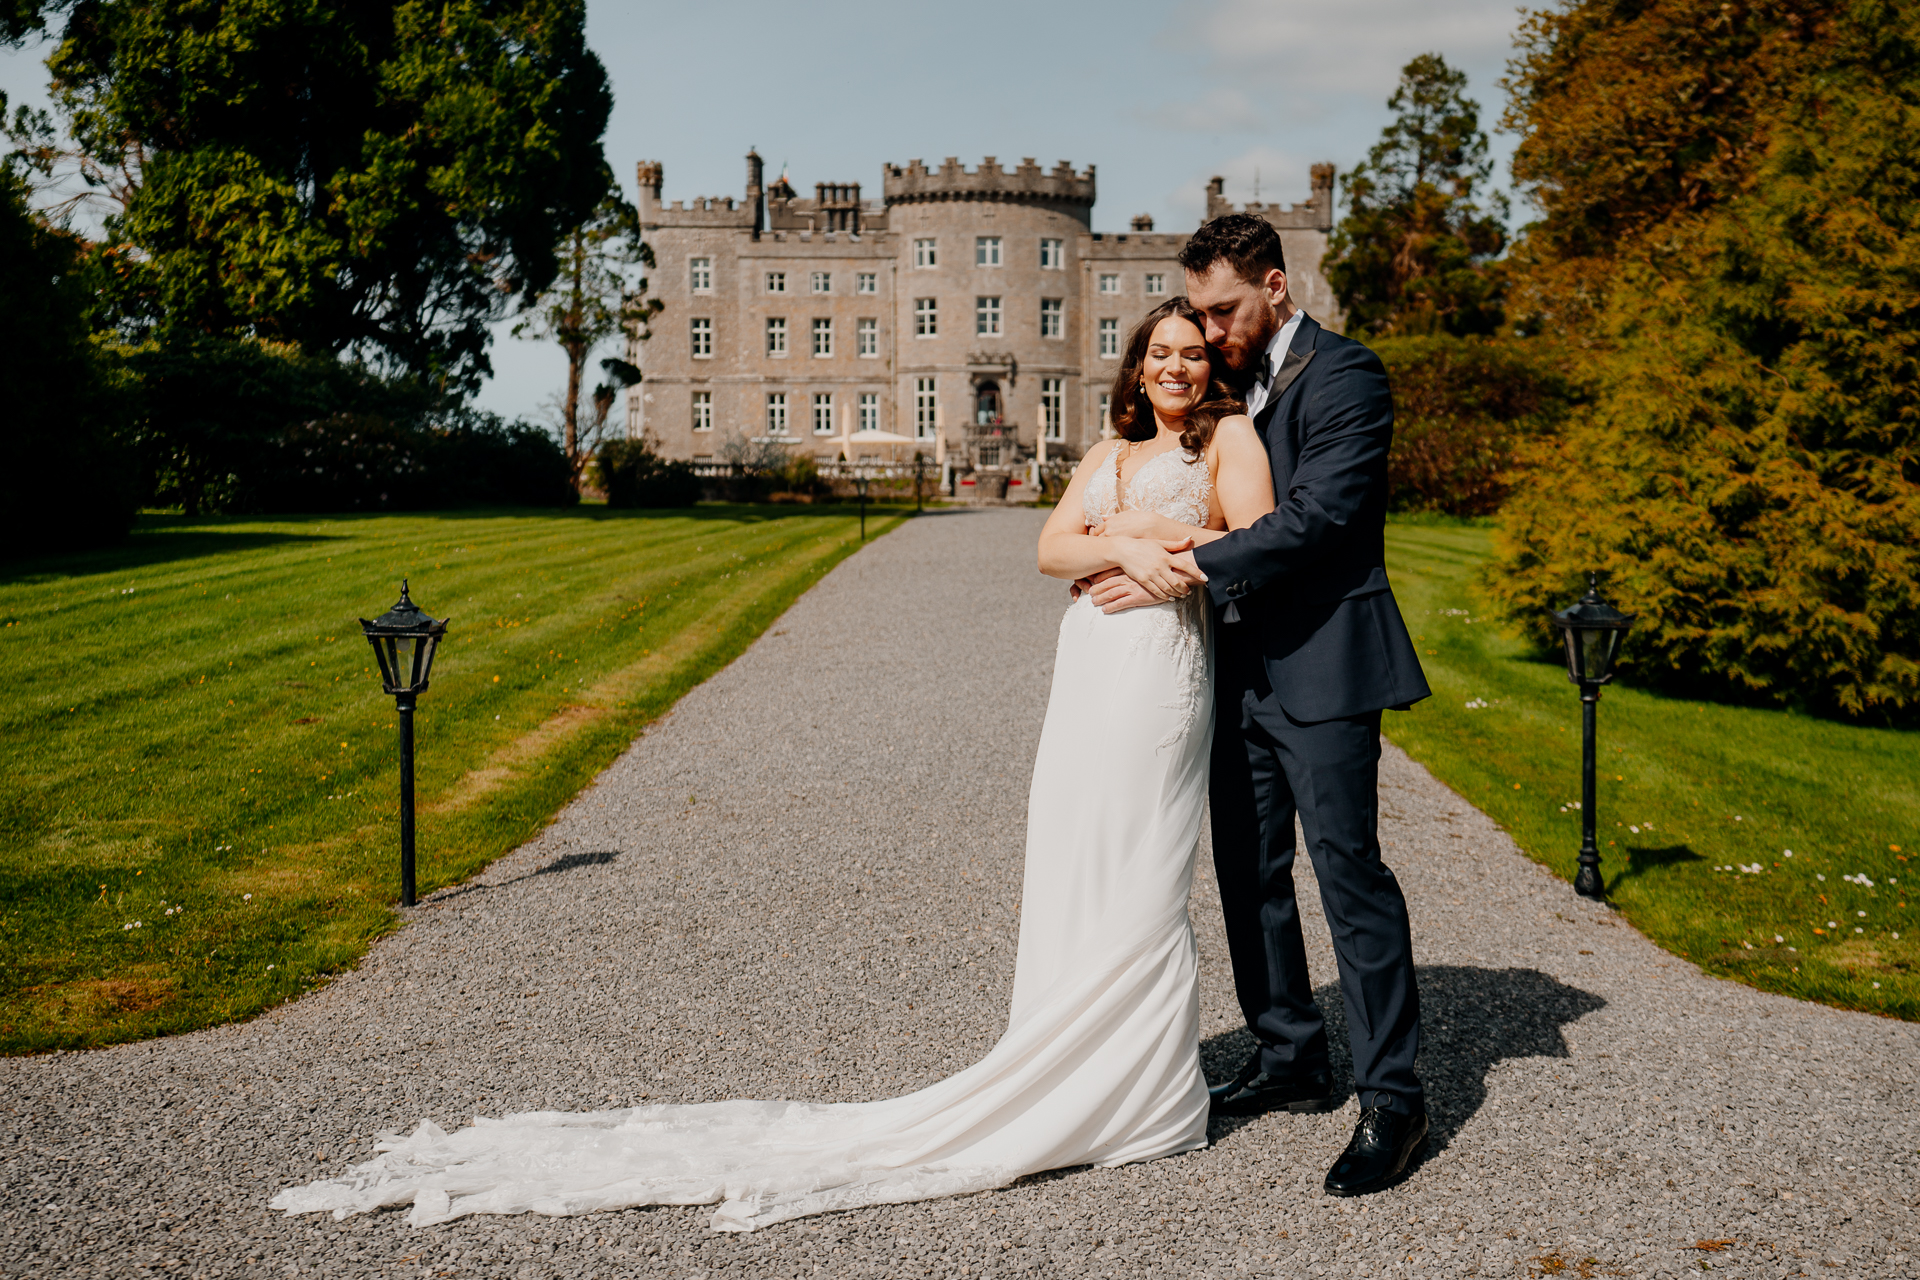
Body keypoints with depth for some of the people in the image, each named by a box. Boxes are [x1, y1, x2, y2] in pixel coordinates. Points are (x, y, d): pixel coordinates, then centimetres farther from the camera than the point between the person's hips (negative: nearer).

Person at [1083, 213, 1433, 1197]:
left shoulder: (1343, 376, -10)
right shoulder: (1232, 383, 16)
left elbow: (1315, 518, -20)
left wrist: (1183, 568, -21)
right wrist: (1150, 538, 0)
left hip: (1320, 666, -8)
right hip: (1243, 665, 9)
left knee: (1348, 870, -8)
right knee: (1248, 870, 12)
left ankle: (1391, 1098, 0)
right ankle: (1291, 1060, 25)